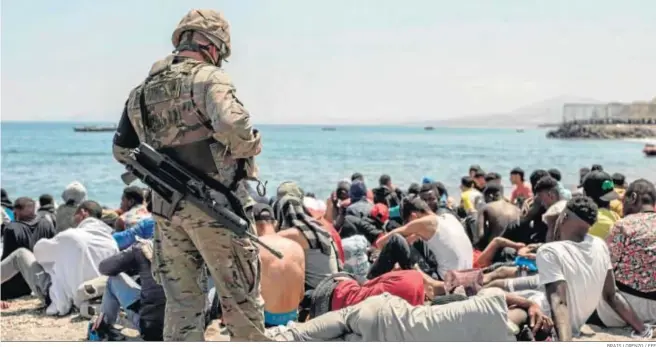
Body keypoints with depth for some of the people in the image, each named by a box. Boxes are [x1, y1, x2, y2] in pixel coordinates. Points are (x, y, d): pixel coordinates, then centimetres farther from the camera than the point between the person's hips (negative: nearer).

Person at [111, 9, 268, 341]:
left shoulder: (143, 90, 11)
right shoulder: (208, 77, -9)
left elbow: (122, 151, 18)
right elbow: (232, 125, -27)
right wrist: (250, 147, -8)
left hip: (167, 208, 6)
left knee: (181, 301, 13)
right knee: (241, 298, 7)